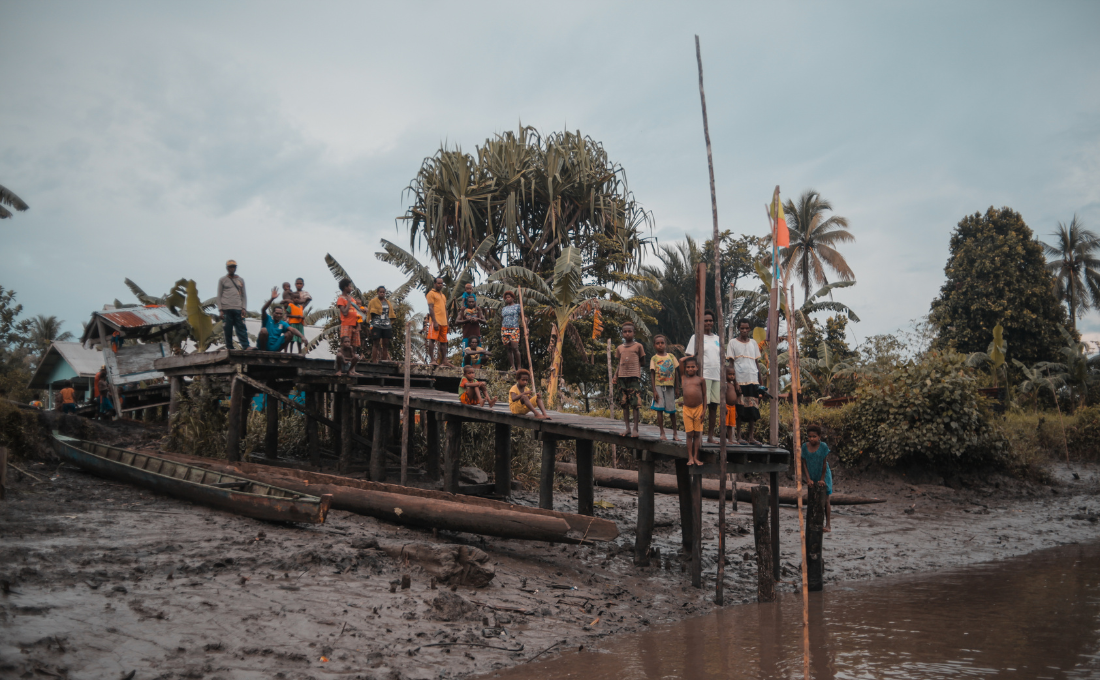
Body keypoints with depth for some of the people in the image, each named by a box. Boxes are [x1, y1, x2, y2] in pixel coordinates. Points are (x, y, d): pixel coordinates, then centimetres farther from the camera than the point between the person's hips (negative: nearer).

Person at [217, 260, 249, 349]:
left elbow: (244, 295, 16)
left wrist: (243, 308, 3)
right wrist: (220, 310, -1)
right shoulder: (222, 280, 13)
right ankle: (229, 347, 0)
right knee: (228, 329, -4)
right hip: (226, 309, -1)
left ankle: (246, 346, -16)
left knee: (241, 328, -8)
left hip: (238, 309, 1)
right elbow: (219, 296, 9)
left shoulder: (240, 280, 19)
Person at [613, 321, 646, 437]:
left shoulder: (638, 346, 6)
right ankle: (627, 428, 9)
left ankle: (635, 428, -4)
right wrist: (615, 377, 9)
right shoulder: (619, 348, 15)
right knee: (624, 404, 4)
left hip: (634, 377, -4)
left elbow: (642, 362, 10)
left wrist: (639, 375, 0)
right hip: (622, 377, 4)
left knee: (635, 403, -8)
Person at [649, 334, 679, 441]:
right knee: (659, 409, -7)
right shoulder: (654, 358, 2)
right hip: (659, 386, -1)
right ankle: (662, 432, 0)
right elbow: (652, 374, -1)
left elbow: (676, 372, 11)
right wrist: (654, 390, -9)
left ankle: (674, 432, 18)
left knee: (672, 410, 5)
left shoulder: (671, 356, 7)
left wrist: (677, 388, 8)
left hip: (670, 386, 2)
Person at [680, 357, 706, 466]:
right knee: (689, 434, 3)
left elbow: (704, 395, 4)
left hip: (698, 409, -1)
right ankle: (690, 458, 6)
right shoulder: (684, 378, 8)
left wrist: (704, 410, -1)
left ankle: (696, 457, 10)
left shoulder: (701, 379, 4)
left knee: (697, 434, 5)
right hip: (687, 409, 1)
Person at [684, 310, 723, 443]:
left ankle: (710, 436, 11)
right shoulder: (696, 337, 2)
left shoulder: (717, 339, 19)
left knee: (714, 406, 5)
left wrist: (723, 377, 16)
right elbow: (690, 358, -2)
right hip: (703, 376, -5)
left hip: (717, 377, 6)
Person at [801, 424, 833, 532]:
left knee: (825, 500, 4)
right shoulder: (805, 446, -9)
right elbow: (804, 463, -6)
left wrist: (822, 479, -11)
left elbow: (825, 463, -11)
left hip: (823, 476, -2)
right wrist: (808, 479, -11)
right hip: (812, 477, 3)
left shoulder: (823, 446, -16)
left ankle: (828, 524, 11)